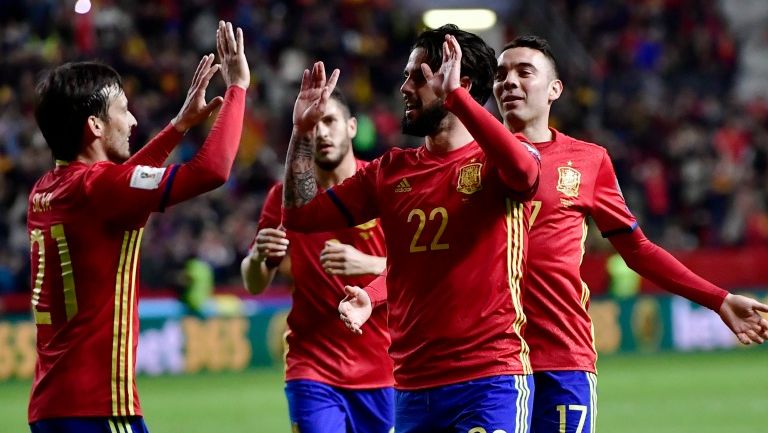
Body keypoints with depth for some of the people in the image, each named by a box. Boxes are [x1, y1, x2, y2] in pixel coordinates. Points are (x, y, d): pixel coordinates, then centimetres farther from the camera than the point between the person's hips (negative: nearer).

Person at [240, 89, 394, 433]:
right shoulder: (286, 195, 4)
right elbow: (254, 285, 6)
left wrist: (368, 264, -23)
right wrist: (258, 257, -17)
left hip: (381, 367, 0)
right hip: (314, 369, 0)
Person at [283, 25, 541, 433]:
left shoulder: (493, 162, -2)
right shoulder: (390, 172, 14)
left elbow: (522, 170, -27)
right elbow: (301, 213, 14)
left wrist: (455, 95, -26)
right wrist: (303, 130, 7)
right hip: (413, 387, 6)